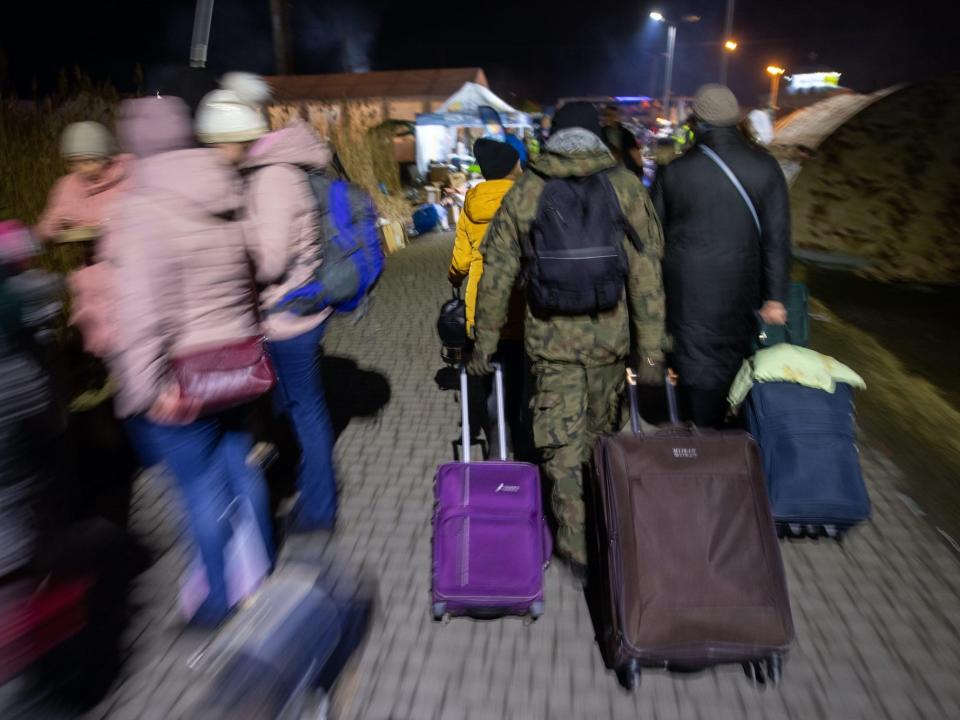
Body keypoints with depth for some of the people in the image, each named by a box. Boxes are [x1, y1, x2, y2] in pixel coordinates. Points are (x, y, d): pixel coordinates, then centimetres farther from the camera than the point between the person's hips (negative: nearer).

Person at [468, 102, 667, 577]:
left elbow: (497, 271, 1)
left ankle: (577, 545, 12)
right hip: (610, 334, 2)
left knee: (562, 442, 7)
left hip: (550, 336, -1)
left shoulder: (525, 191, 1)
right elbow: (646, 272, -6)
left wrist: (485, 340, 8)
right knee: (599, 431, 21)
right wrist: (651, 350, -3)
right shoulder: (626, 186, 0)